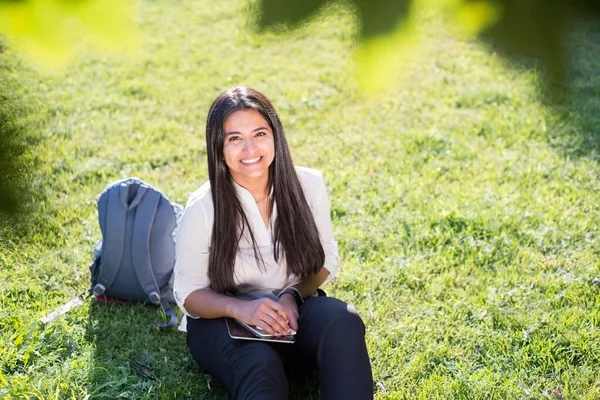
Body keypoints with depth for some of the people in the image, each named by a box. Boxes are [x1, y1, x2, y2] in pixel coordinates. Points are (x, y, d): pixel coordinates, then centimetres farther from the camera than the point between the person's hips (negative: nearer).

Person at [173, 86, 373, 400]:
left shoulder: (308, 186, -7)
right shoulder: (203, 209, -15)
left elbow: (325, 261, 4)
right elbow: (189, 293, -7)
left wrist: (293, 296, -17)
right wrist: (239, 307, -28)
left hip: (291, 311, 3)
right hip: (223, 321, -3)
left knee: (343, 322, -29)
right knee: (259, 366, -37)